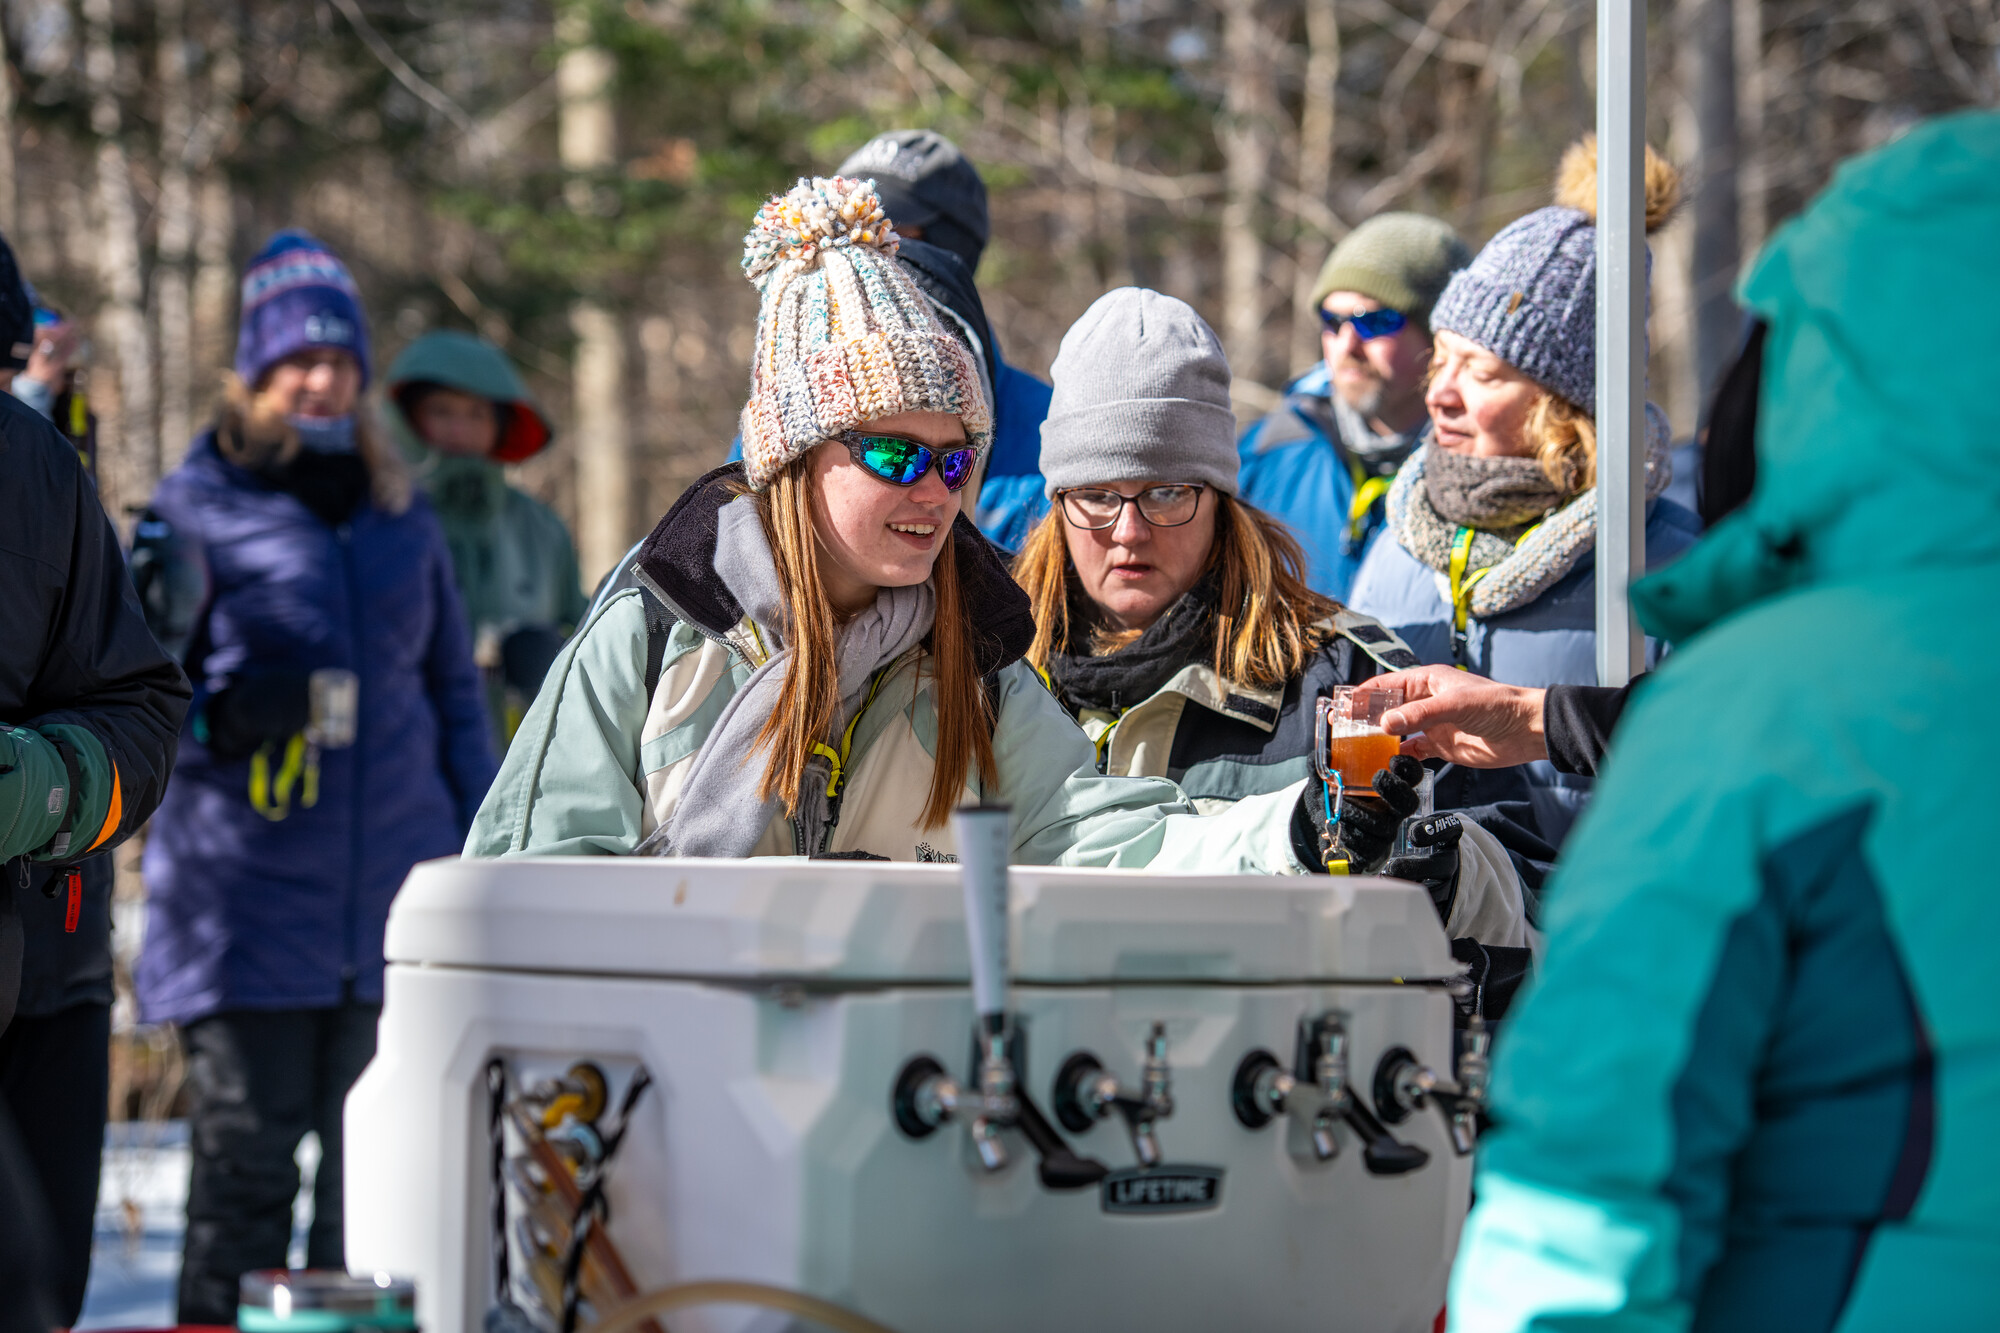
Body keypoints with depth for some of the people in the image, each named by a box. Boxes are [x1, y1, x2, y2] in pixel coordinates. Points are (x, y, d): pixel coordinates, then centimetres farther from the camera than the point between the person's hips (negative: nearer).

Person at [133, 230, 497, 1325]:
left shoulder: (401, 515, 16)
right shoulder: (193, 509, 3)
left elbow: (453, 689, 21)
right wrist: (219, 713, -18)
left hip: (394, 895, 4)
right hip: (246, 897, -4)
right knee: (246, 1160, -3)